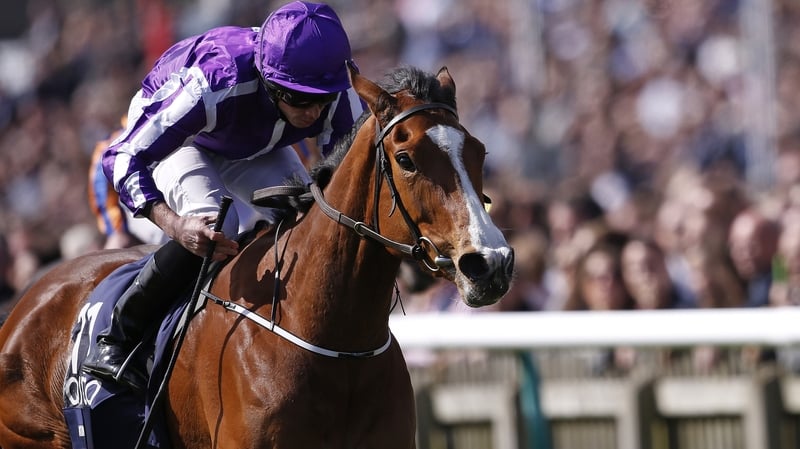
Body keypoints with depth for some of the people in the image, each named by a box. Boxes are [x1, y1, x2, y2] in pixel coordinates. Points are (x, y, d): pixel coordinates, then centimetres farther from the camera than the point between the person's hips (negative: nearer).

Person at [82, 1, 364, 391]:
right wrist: (175, 225, -58)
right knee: (211, 228, -31)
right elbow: (123, 157, -42)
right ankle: (117, 339, -16)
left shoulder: (340, 100, -32)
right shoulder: (214, 84, -45)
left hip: (257, 148, 5)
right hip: (174, 138, -5)